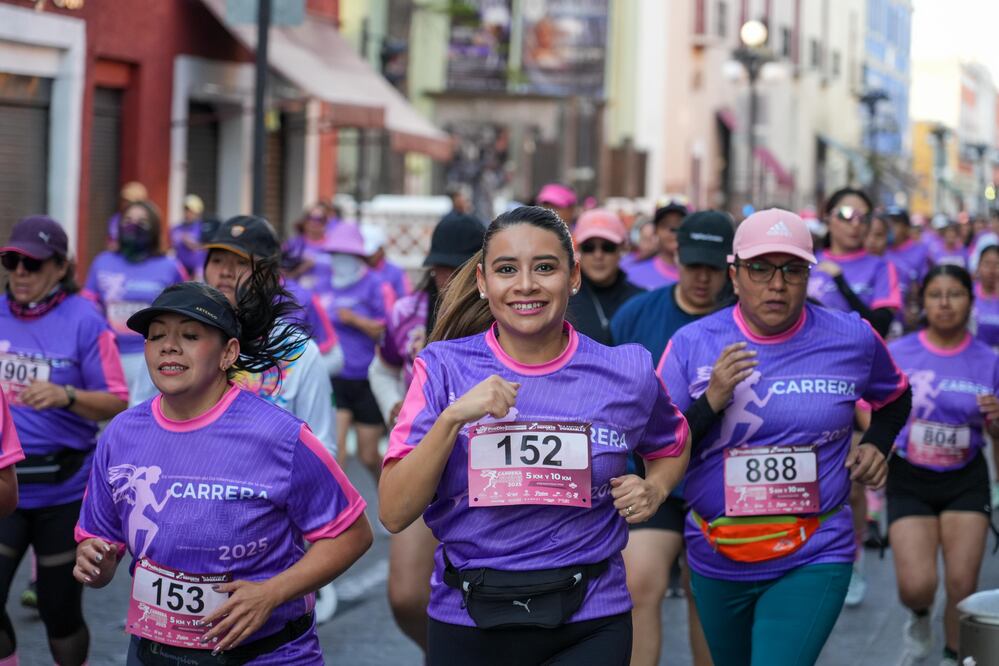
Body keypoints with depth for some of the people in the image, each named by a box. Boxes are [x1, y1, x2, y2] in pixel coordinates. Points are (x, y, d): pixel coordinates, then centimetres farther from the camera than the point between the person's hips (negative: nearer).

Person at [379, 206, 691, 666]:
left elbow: (671, 445, 21)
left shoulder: (627, 373, -1)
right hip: (467, 625, 0)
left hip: (589, 626, 0)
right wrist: (452, 417, -21)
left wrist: (654, 490, 1)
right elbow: (394, 514, -10)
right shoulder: (444, 368, -5)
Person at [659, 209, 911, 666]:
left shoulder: (853, 340, -3)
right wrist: (710, 402, -21)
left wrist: (877, 444, 2)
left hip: (813, 559, -2)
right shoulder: (692, 344, -6)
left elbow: (894, 397, 20)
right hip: (717, 559, 2)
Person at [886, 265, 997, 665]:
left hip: (966, 481, 1)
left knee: (963, 584, -5)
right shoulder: (898, 354, -6)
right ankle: (920, 615, 28)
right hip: (909, 480, -1)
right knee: (916, 585, -10)